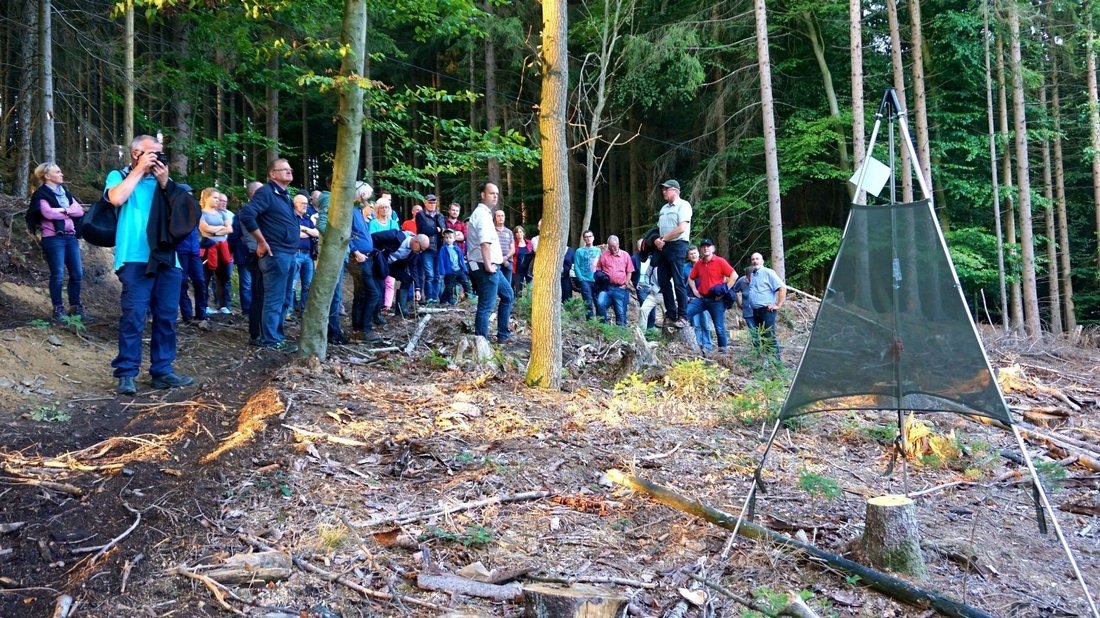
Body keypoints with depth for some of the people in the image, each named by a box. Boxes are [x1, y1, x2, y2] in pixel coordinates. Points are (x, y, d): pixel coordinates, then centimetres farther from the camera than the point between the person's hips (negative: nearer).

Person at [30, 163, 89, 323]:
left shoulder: (65, 192, 18)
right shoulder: (41, 194, -2)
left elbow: (80, 211, 7)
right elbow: (48, 213, -17)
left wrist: (63, 210, -10)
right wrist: (69, 211, -4)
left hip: (70, 237, 6)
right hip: (53, 238, -6)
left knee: (77, 273, 5)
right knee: (58, 275, -5)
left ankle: (75, 307, 15)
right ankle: (58, 309, 3)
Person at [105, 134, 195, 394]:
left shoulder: (163, 181, 18)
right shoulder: (119, 176, 8)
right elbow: (116, 198, -14)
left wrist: (165, 182, 0)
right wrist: (139, 170, -6)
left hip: (166, 258, 5)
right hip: (136, 259, -5)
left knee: (166, 317, 5)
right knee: (133, 316, -8)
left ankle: (162, 370, 12)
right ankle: (127, 373, -1)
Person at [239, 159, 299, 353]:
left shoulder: (284, 195, 19)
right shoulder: (266, 192, -10)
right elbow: (246, 215, -22)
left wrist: (292, 248, 15)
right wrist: (262, 242, -17)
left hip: (288, 254, 10)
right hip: (276, 254, -10)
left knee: (282, 300, 14)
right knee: (274, 300, -6)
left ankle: (279, 337, 21)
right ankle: (271, 341, -1)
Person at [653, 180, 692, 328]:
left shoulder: (683, 205, -4)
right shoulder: (664, 208, 21)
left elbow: (681, 228, -14)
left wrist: (663, 239, -9)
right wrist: (656, 240, 0)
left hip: (677, 245, -8)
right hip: (663, 247, 8)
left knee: (679, 282, -9)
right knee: (664, 281, 5)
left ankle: (682, 317, -7)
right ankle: (670, 316, 10)